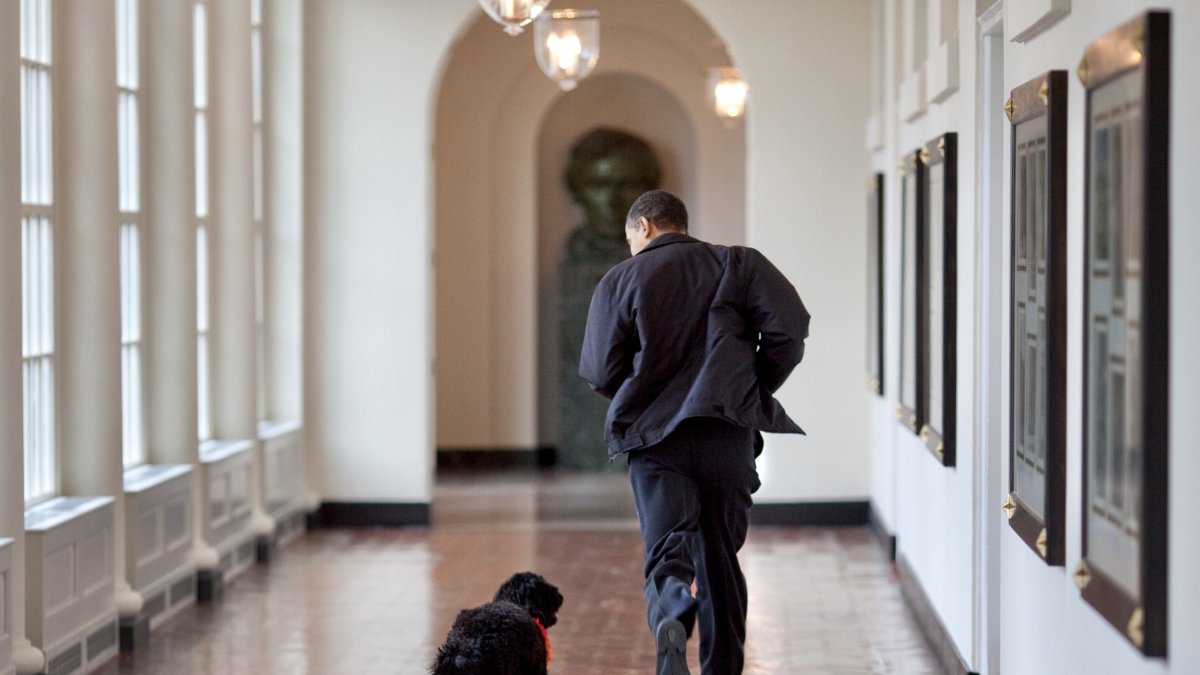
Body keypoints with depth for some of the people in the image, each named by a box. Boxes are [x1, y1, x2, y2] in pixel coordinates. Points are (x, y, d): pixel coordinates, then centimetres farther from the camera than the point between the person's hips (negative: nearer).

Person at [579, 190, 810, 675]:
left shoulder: (620, 280, 7)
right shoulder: (740, 265, 9)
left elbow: (601, 373, 2)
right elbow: (789, 328, -4)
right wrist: (756, 391, 9)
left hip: (655, 438, -1)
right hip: (728, 432, 2)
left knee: (667, 550, -6)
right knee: (720, 558, 14)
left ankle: (670, 621, -37)